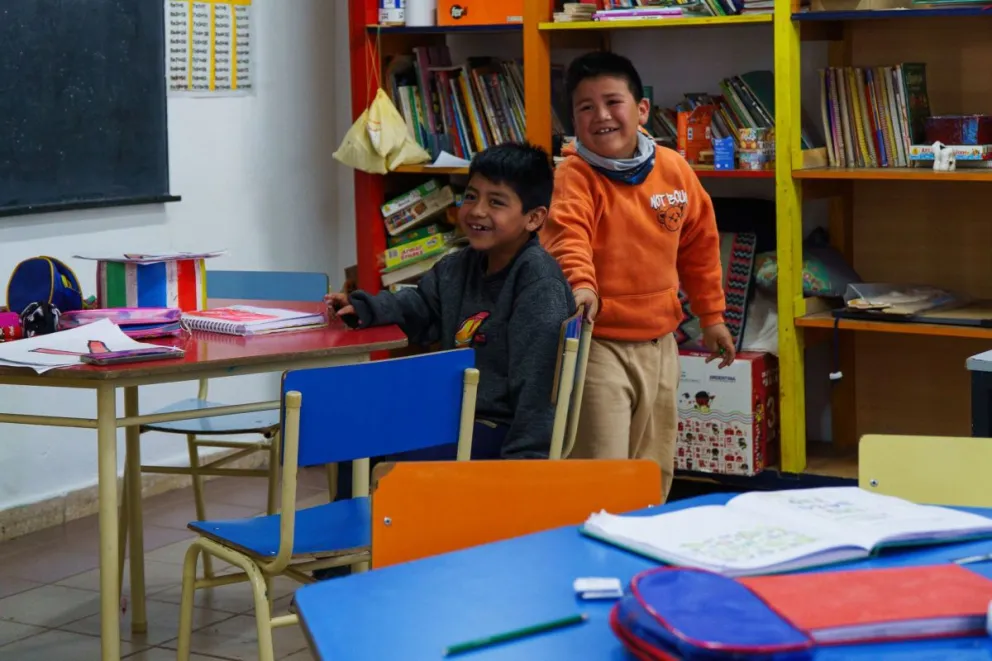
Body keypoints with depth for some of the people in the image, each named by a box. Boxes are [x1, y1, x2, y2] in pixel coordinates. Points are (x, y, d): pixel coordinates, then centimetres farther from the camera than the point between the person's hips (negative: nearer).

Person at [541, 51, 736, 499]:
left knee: (654, 475, 15)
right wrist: (580, 284, -51)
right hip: (598, 343, -5)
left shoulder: (674, 169, 2)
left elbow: (699, 245, 14)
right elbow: (568, 238, -32)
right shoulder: (574, 177, -13)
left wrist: (711, 315, 19)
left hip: (659, 342, 6)